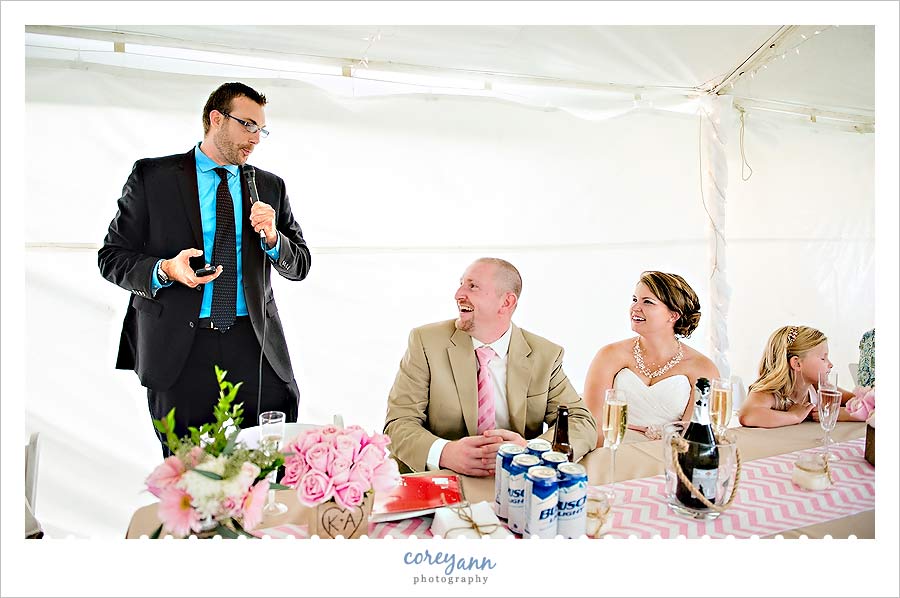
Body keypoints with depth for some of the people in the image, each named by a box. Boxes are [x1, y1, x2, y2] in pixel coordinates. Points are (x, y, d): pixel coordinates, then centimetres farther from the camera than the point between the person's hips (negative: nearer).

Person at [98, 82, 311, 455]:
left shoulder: (270, 187, 13)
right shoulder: (151, 176, 6)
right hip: (178, 348, -1)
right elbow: (112, 257, 5)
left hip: (256, 346, 2)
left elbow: (300, 265, 12)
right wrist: (165, 270, -14)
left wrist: (272, 238, -8)